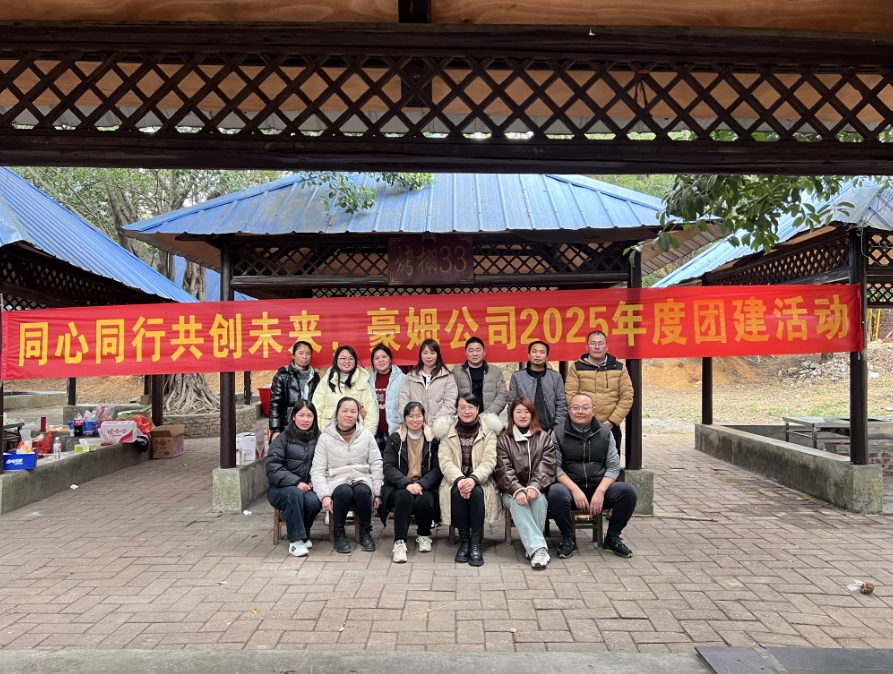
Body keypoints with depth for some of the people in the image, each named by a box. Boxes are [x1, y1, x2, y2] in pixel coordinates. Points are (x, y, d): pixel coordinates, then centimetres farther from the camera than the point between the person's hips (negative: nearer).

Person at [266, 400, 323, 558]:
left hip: (308, 487, 2)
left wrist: (315, 481, -17)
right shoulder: (282, 439, -2)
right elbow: (273, 468, -11)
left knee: (314, 501, -30)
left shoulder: (318, 439, 6)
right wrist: (296, 482, -21)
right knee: (295, 494, -34)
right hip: (281, 488, -2)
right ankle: (295, 540, -21)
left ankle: (302, 533, 0)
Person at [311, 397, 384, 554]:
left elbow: (376, 465, 7)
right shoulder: (325, 437, 0)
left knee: (362, 491, -34)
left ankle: (365, 532, -12)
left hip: (361, 479, 1)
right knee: (344, 492, -36)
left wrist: (377, 492, -1)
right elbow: (317, 470, -2)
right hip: (337, 481, -1)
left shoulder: (366, 435, 5)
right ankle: (339, 533, -13)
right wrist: (325, 495, -15)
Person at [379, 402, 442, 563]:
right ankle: (399, 542, -29)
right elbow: (389, 467, -3)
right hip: (399, 487, 0)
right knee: (405, 496, -33)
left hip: (425, 487, 0)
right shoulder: (395, 439, 8)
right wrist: (407, 484, -20)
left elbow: (438, 469, -1)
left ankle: (424, 536, -2)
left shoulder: (433, 439, 6)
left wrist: (421, 484, -19)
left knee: (424, 501, -31)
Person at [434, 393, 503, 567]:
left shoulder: (488, 431, 3)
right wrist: (459, 479, -27)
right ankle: (464, 541, -19)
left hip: (480, 481, -1)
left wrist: (473, 479, -29)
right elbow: (445, 461, -7)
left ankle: (476, 543, -24)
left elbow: (489, 461, -10)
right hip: (455, 481, 1)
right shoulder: (447, 430, 5)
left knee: (476, 492, -33)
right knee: (458, 492, -32)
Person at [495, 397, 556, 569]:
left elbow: (546, 466, -4)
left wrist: (534, 486, -23)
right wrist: (518, 490, -24)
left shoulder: (544, 437, 10)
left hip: (537, 489, 0)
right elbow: (504, 470, -5)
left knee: (539, 499, -33)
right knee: (517, 502, -33)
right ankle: (538, 548, -41)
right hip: (512, 491, 0)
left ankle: (532, 547, -25)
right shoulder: (503, 440, 9)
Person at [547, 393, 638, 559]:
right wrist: (575, 489, -19)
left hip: (600, 488, 2)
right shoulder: (558, 434, 2)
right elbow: (556, 467, -4)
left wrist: (600, 491, -13)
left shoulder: (604, 433, 9)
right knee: (556, 493, -35)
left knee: (628, 491, -24)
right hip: (570, 487, -2)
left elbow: (613, 466, 3)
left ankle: (612, 538, 0)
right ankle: (568, 538, -8)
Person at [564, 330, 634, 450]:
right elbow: (570, 396, -3)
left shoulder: (619, 367, 6)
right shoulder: (576, 367, 2)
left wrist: (613, 421, -6)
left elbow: (627, 396, 3)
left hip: (610, 427, 2)